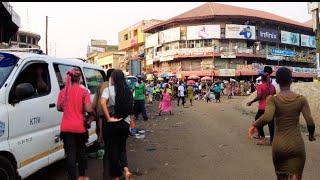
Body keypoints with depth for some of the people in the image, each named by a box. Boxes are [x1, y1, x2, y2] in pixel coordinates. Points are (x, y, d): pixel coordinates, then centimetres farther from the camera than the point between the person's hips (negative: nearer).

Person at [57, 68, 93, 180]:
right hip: (80, 127, -1)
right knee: (81, 151, 18)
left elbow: (59, 108, 8)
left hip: (66, 128, 1)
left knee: (70, 153, 3)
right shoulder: (84, 91, -9)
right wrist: (93, 112, 5)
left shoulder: (63, 91, 1)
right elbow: (88, 109, -15)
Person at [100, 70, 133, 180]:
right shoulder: (127, 90, 7)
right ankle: (125, 169, 2)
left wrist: (108, 118, -20)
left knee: (112, 150, 10)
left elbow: (102, 102, -25)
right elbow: (130, 107, 8)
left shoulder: (109, 89, -7)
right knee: (122, 147, 21)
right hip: (125, 123, 4)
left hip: (112, 124, -4)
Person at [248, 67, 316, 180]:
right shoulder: (301, 99, -3)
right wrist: (311, 135, 12)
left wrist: (255, 125, -10)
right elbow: (310, 123, -8)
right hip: (297, 145, 0)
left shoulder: (273, 99, -9)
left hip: (279, 145, 0)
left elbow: (267, 117, -27)